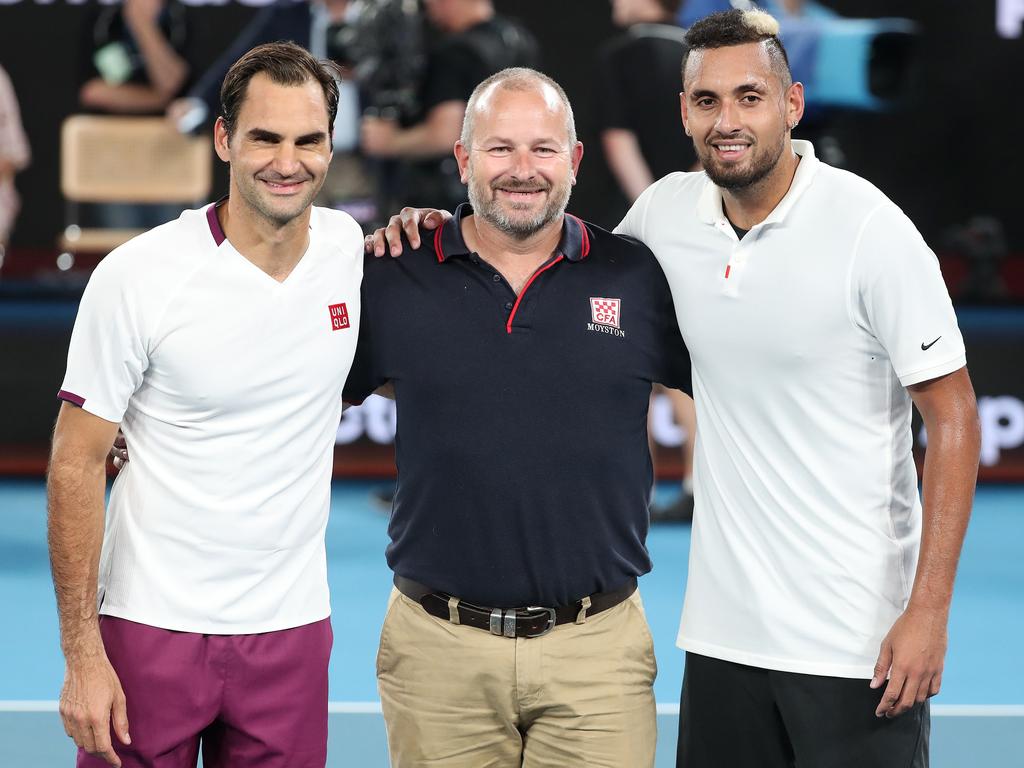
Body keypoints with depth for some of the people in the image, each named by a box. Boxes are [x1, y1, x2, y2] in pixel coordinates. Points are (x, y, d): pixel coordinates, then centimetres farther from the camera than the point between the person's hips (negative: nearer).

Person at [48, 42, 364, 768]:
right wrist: (82, 655, -12)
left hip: (289, 627, 3)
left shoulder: (351, 246, 1)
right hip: (150, 627, -3)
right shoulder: (137, 275, -10)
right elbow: (77, 465, -7)